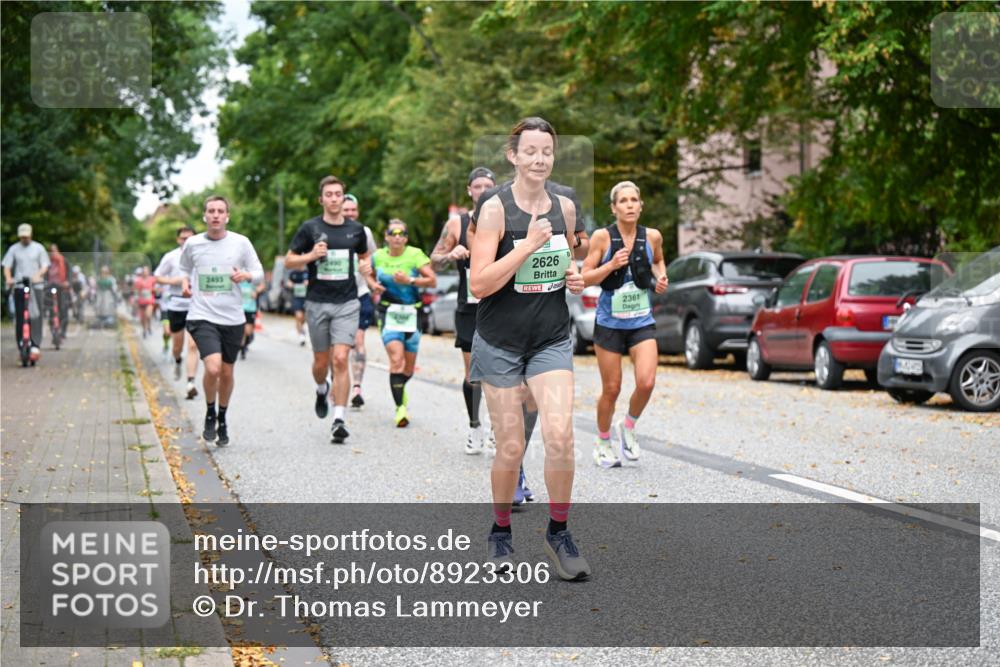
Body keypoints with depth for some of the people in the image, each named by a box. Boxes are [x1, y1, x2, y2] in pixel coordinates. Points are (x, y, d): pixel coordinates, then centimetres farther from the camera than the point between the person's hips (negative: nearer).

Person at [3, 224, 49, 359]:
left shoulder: (38, 248, 7)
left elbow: (45, 266, 4)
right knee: (19, 317, 0)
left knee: (35, 316, -10)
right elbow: (7, 266, 4)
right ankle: (21, 347, 7)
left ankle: (35, 345, -12)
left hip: (36, 285, -1)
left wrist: (37, 275, -16)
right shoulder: (14, 249, 8)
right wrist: (8, 278, -16)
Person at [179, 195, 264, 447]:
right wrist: (185, 281, -1)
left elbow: (259, 272, 7)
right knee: (212, 368, -20)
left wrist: (246, 275, -14)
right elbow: (185, 268, 20)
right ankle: (210, 414, 7)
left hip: (233, 318, 2)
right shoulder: (192, 244, 1)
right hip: (202, 316, -2)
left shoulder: (241, 242, -1)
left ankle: (222, 420, 35)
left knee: (227, 373, 10)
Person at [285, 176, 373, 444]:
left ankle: (339, 420, -12)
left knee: (340, 359, -13)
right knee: (321, 362, 9)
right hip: (317, 303, 0)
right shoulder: (310, 228, 0)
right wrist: (311, 255, -14)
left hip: (347, 303, 0)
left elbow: (364, 255, 24)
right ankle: (321, 390, 44)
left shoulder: (356, 229, 6)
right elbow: (289, 261, 4)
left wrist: (366, 265, 0)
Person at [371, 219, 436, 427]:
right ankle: (400, 407, -18)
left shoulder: (415, 255, -6)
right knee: (396, 359, -20)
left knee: (409, 367, 9)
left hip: (411, 314, 0)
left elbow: (433, 281, -11)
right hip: (388, 313, 0)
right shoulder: (378, 256, 2)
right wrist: (374, 285, 1)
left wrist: (410, 280, -22)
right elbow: (370, 274, 22)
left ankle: (400, 388, 44)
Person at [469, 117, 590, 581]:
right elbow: (479, 284, -18)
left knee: (559, 435, -14)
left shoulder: (565, 207, 4)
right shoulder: (495, 209, -11)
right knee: (510, 447, 2)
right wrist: (528, 246, -24)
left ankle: (558, 532, 3)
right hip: (501, 342, -3)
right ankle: (500, 533, 25)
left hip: (551, 340, 3)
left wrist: (576, 277, 1)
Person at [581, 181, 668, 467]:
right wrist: (611, 265, -22)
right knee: (611, 389, 5)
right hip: (609, 323, -2)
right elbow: (585, 277, -7)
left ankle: (628, 426, 15)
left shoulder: (652, 237, 0)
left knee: (646, 382, -15)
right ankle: (603, 442, 28)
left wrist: (661, 276, 1)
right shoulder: (602, 237, -8)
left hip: (642, 322, 2)